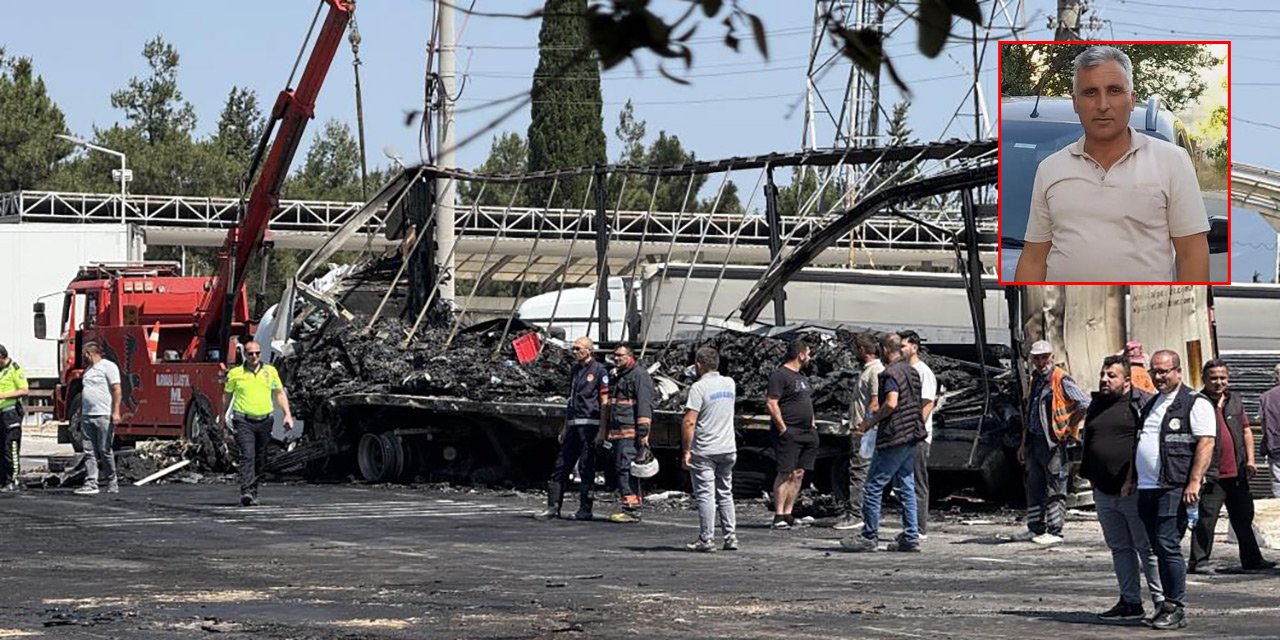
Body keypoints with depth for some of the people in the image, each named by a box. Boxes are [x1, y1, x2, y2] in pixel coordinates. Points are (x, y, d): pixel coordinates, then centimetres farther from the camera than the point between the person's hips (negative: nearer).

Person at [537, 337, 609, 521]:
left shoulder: (599, 371, -6)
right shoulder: (574, 370, 17)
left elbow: (604, 403, -9)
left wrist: (602, 430, -15)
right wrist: (565, 426, 20)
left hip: (590, 425, -7)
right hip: (574, 425, 7)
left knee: (586, 468, -4)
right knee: (561, 465, 3)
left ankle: (585, 509, 2)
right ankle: (553, 507, 5)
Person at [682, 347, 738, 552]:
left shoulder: (699, 387, -13)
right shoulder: (730, 384, 7)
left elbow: (689, 422, -18)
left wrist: (686, 451, -12)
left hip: (704, 451, -6)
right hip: (728, 449, 6)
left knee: (705, 495, -3)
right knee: (725, 494, 14)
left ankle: (706, 539, -5)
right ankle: (731, 537, 13)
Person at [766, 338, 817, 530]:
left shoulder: (802, 377, 20)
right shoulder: (779, 375, -9)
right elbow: (771, 403, -15)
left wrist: (812, 423, 18)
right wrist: (782, 428, -17)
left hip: (806, 433, 9)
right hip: (789, 433, -9)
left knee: (799, 474, 6)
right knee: (786, 473, -10)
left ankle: (788, 514, 11)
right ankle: (779, 516, -10)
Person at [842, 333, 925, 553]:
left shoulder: (891, 373, -13)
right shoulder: (912, 372, 15)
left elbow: (891, 402, -25)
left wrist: (871, 421, -15)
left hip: (893, 438, -9)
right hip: (911, 438, 9)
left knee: (873, 487, -3)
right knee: (906, 488, 10)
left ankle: (869, 536, -3)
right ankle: (910, 537, 9)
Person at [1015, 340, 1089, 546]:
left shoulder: (1061, 381, -10)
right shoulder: (1036, 380, 16)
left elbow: (1085, 404, -17)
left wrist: (1069, 427, -10)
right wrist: (1024, 443, 23)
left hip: (1053, 442, -9)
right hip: (1035, 441, 9)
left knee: (1055, 488, -4)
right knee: (1034, 486, 12)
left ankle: (1054, 531, -1)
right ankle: (1036, 529, 20)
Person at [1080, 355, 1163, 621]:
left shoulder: (1142, 403, -6)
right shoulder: (1096, 404, 16)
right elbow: (1087, 442, 25)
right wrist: (1089, 476, 18)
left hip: (1135, 490, -7)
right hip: (1104, 492, 7)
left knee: (1148, 547, -4)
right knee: (1120, 548, 11)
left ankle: (1162, 601, 1)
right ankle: (1130, 602, 16)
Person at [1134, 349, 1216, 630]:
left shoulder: (1195, 404, -4)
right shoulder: (1150, 405, 21)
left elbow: (1206, 443, -12)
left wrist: (1194, 482, -20)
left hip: (1175, 488, -8)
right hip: (1146, 488, 8)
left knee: (1168, 546, -12)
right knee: (1158, 548, 8)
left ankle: (1175, 609, -9)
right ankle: (1168, 606, 14)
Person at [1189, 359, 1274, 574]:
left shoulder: (1235, 401, 13)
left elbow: (1246, 430, 20)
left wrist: (1250, 460, 10)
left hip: (1237, 474, 7)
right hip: (1211, 475, -7)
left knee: (1244, 519, 14)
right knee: (1205, 519, -8)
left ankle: (1252, 560, 23)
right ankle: (1198, 561, -1)